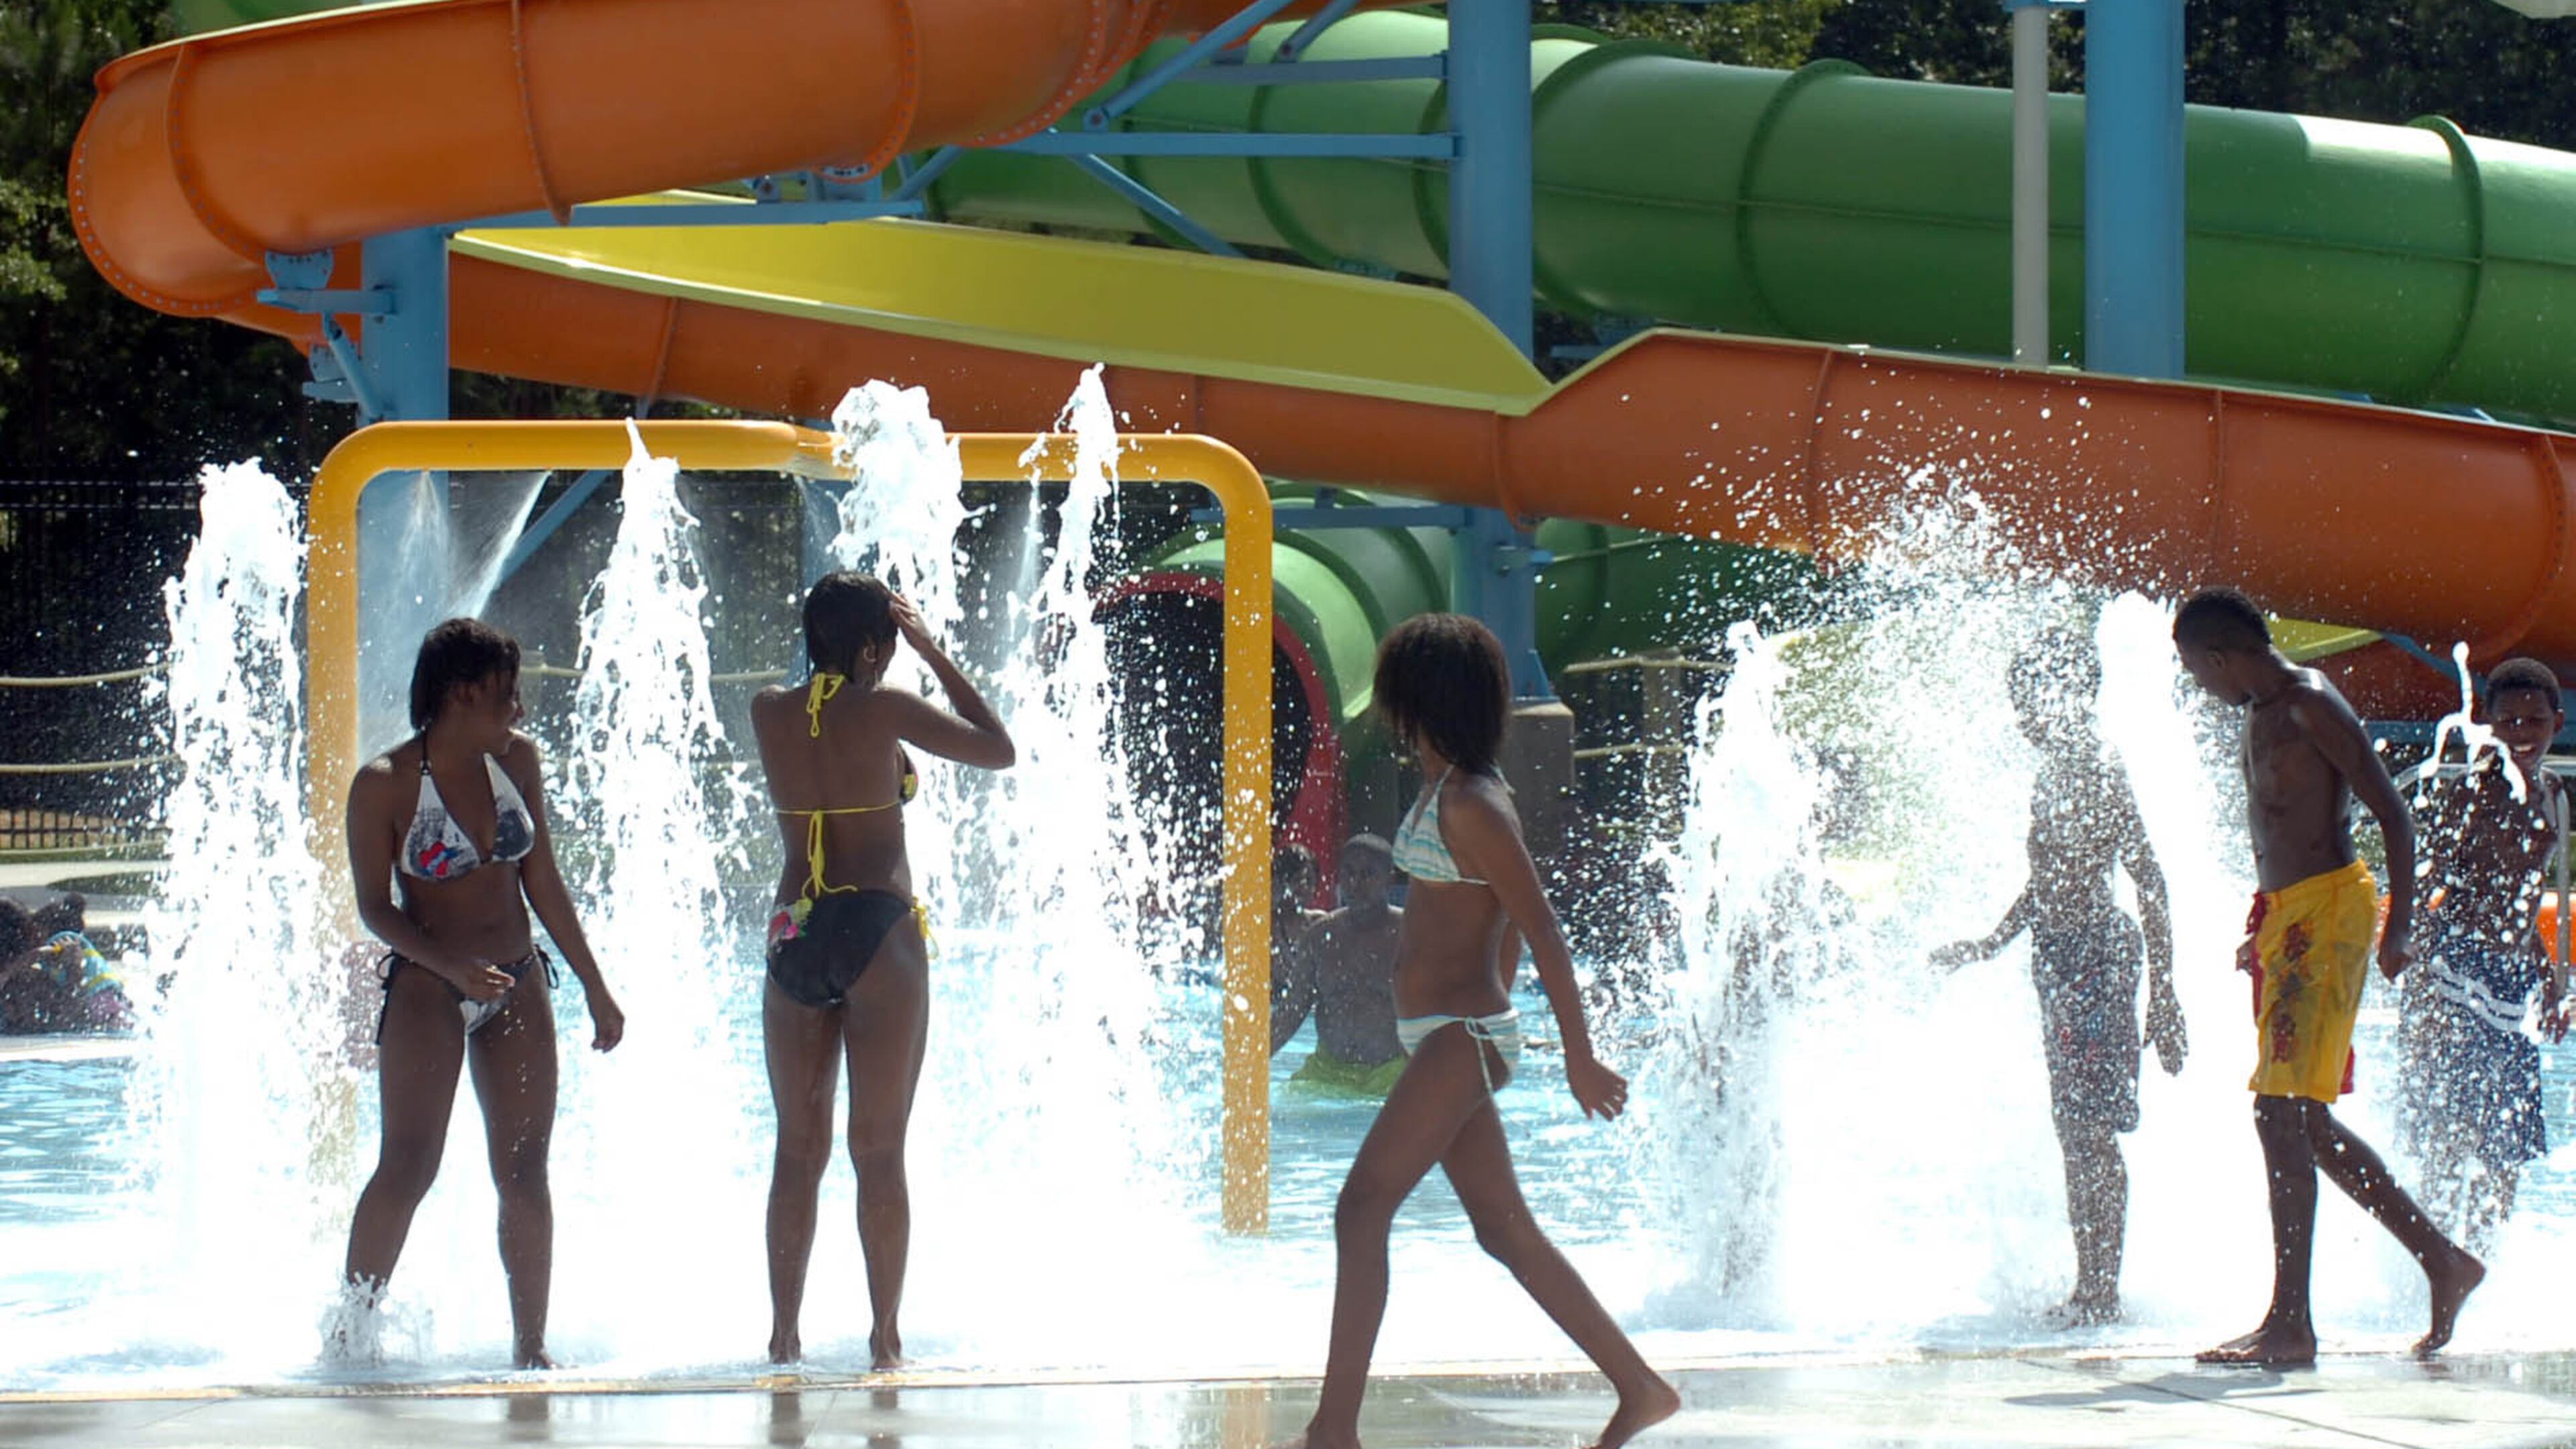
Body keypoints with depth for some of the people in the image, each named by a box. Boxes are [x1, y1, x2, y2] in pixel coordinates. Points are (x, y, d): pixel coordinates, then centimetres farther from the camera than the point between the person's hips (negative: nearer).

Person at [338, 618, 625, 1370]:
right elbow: (375, 908, -9)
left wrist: (595, 988, 15)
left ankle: (531, 1344, 6)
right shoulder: (385, 785, -9)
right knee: (409, 1164, -14)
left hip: (517, 986, 5)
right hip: (427, 987, -5)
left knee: (525, 1171, 2)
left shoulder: (515, 760, 6)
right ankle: (351, 1327, -5)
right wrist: (452, 966, -24)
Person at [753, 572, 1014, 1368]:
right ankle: (885, 1336, 0)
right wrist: (936, 656, 8)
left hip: (795, 936, 4)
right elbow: (998, 749, 4)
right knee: (880, 1151, 0)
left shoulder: (770, 713, 5)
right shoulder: (885, 710, -7)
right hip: (878, 930, -4)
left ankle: (784, 1333, 11)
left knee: (798, 1147, 11)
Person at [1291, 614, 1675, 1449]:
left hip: (1459, 1039, -10)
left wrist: (1580, 1061, -14)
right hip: (1452, 1040, 10)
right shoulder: (1452, 792, 12)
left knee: (1361, 1210, -14)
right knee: (1506, 1232, 13)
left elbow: (1543, 933, -17)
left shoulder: (1470, 807, -17)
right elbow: (1508, 926, 22)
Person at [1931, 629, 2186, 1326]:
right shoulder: (2053, 776, 15)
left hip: (2095, 948, -10)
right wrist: (1992, 944, 34)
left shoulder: (2096, 773, -12)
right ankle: (2089, 1288, 13)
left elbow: (2148, 883, -15)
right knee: (2076, 1131, 10)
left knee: (2093, 1131, -10)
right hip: (2057, 954, 10)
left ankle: (2102, 1292, -9)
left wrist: (2163, 992, -18)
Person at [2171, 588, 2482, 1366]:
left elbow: (2393, 812, -14)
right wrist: (2263, 929, 28)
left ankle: (2290, 1323, -16)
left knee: (2283, 1111, -15)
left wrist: (2400, 924, -20)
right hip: (2285, 918, 10)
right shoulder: (2262, 716, 17)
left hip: (2328, 909, -10)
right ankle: (2441, 1259, 20)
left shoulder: (2312, 708, -11)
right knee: (2305, 1123, 11)